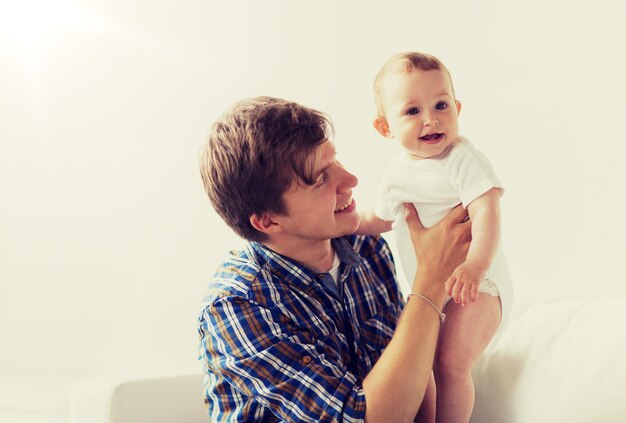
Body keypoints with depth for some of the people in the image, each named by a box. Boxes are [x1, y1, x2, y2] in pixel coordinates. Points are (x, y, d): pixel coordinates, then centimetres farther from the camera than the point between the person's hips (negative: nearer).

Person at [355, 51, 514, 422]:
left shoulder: (463, 160, -18)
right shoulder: (397, 171, 4)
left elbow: (487, 212, -30)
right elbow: (382, 219, 20)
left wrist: (475, 265, -43)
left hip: (476, 284, -7)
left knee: (451, 363, -17)